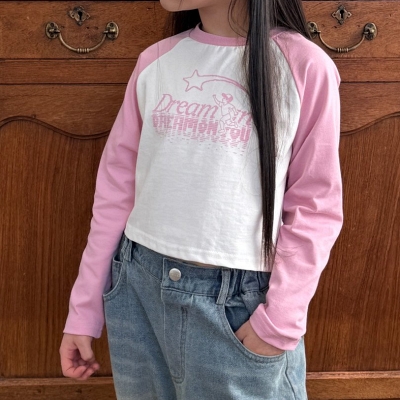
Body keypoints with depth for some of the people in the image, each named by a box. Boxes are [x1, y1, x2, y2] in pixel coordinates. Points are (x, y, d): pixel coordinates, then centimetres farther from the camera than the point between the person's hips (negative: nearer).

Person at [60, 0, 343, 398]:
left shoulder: (305, 66, -8)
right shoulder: (154, 61, 3)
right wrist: (84, 309, 6)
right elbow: (117, 186, 5)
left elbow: (315, 207, -6)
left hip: (239, 301, -3)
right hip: (138, 285, 4)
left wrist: (280, 321, -12)